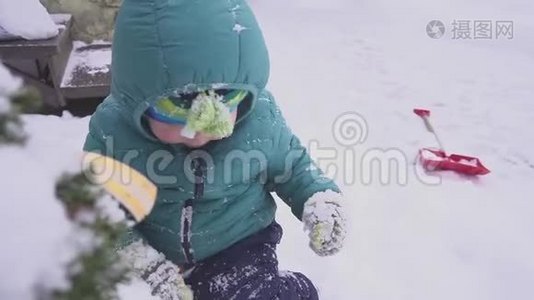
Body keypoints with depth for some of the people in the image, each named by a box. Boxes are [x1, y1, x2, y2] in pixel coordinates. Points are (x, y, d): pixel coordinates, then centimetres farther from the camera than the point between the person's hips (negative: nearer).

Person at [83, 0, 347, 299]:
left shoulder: (260, 119, -17)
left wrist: (321, 199, -15)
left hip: (239, 247, -1)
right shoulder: (112, 130, -19)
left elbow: (292, 167, 2)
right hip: (153, 255, 2)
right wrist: (137, 257, -22)